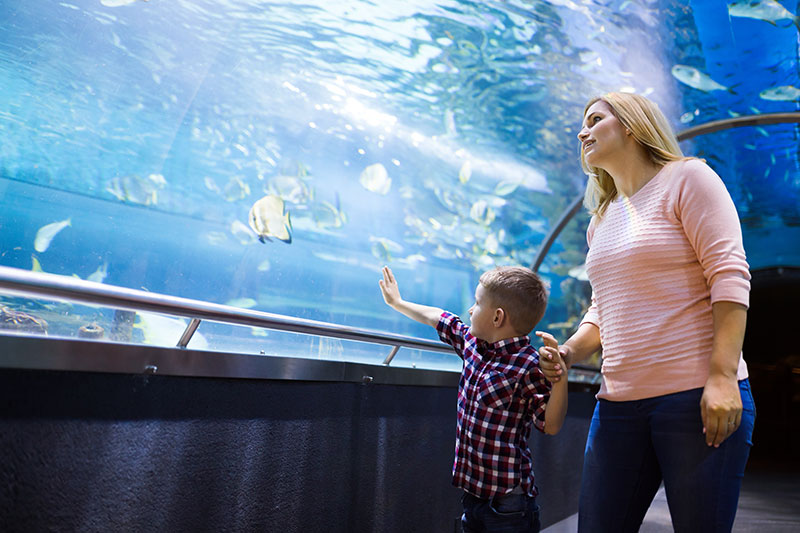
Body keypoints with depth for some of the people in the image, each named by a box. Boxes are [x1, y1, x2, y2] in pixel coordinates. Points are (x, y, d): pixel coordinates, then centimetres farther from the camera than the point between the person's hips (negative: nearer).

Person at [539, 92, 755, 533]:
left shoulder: (687, 177, 1)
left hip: (697, 397, -6)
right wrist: (568, 353, 5)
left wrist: (722, 377, -18)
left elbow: (729, 276, -9)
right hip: (617, 403, 6)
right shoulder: (601, 220, 20)